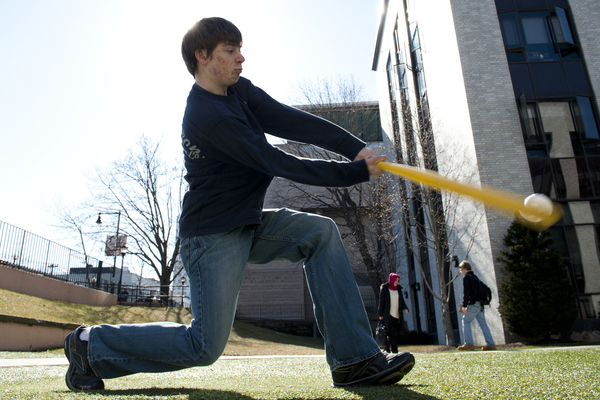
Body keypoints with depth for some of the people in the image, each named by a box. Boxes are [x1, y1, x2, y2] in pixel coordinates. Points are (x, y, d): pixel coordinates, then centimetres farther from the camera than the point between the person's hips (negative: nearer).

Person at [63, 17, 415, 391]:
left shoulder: (240, 91, 5)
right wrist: (359, 172, -21)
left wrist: (357, 148, -18)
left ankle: (353, 359, -9)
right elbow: (281, 164, -24)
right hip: (212, 235, -9)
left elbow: (295, 122, -6)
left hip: (249, 226, 9)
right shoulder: (207, 117, -22)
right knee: (205, 347, -5)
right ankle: (92, 343, 15)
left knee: (321, 231, -8)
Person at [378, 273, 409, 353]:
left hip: (396, 315, 6)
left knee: (395, 334, 6)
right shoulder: (384, 289, -1)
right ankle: (394, 351, -14)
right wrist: (380, 314, -5)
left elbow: (401, 300, 16)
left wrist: (405, 308, -5)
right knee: (391, 333, -11)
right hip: (388, 315, -5)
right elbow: (381, 301, -2)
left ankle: (387, 350, 15)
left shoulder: (398, 289, 14)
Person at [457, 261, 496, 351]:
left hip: (473, 304, -8)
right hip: (480, 304, 8)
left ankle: (469, 344, -8)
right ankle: (490, 344, 6)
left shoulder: (466, 277, -6)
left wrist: (464, 305, -15)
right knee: (483, 323, 9)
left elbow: (466, 293, -14)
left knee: (466, 321, -2)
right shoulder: (475, 277, 20)